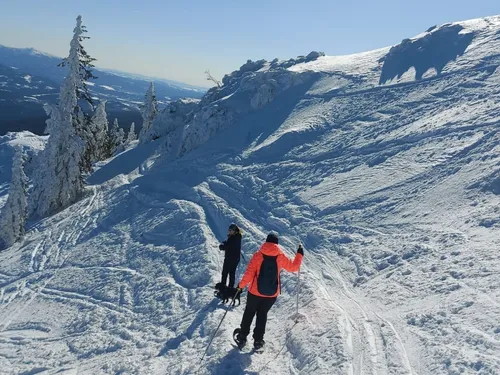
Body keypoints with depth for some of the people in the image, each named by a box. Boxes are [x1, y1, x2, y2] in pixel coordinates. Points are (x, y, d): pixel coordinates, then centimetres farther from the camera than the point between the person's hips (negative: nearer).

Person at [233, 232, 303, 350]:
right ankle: (258, 341, 22)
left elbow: (249, 273, -15)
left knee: (249, 313, 18)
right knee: (262, 315, 19)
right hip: (272, 294, 1)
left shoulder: (258, 255, -11)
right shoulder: (281, 257, -7)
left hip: (255, 292, -1)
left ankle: (242, 337, 25)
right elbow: (293, 267, 6)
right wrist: (299, 254, 20)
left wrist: (241, 285, -5)